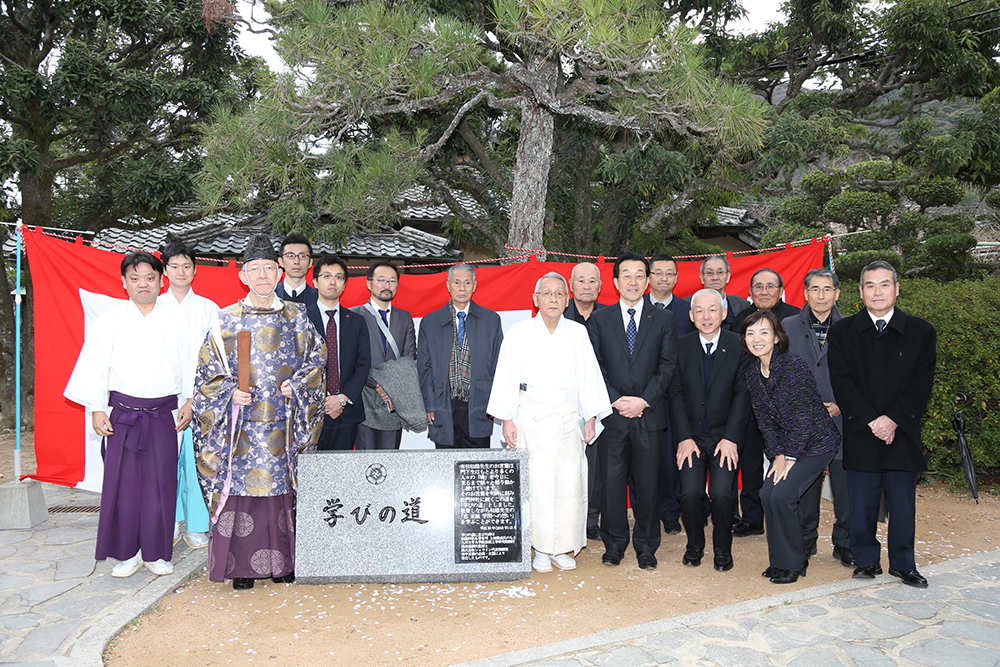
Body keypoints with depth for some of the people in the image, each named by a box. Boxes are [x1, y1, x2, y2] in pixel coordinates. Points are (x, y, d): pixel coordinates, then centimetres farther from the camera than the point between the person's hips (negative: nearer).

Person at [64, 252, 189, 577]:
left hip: (163, 415, 1)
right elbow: (95, 365, 1)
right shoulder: (110, 320, 1)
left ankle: (155, 552, 19)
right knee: (123, 483, 3)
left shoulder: (174, 320, 3)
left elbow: (187, 364, 6)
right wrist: (96, 410, -2)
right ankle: (127, 553, 17)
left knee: (160, 483, 5)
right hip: (122, 414, -1)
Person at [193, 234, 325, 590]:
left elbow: (316, 359, 10)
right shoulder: (227, 320, 5)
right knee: (240, 486, -1)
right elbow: (209, 371, 6)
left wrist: (296, 385, -6)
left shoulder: (296, 316, 7)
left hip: (283, 423, 1)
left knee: (282, 487, 4)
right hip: (240, 423, 0)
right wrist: (230, 392, -10)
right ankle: (242, 565, 9)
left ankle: (282, 562, 15)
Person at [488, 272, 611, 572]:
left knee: (569, 481, 0)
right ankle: (541, 550, 8)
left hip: (568, 417, 2)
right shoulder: (519, 333, 2)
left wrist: (591, 417, 4)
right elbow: (507, 377, 1)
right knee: (537, 482, -4)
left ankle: (563, 548, 13)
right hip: (531, 417, -2)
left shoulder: (578, 333, 8)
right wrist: (507, 420, -5)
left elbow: (589, 376, 10)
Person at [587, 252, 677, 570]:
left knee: (648, 482, 6)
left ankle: (646, 546, 20)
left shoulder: (662, 320, 8)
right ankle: (614, 543, 20)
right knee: (611, 481, 5)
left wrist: (644, 400, -10)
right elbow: (594, 367, 2)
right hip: (611, 413, 0)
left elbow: (667, 366, 1)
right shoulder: (599, 320, 7)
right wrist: (616, 400, -9)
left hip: (649, 414, 0)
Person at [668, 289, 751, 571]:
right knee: (690, 492, -13)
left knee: (722, 493, -15)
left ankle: (722, 549, 11)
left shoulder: (739, 345, -2)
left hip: (724, 436, -1)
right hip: (691, 435, 1)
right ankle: (695, 544, 15)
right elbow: (676, 394, -1)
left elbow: (743, 395, -4)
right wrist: (684, 438, -8)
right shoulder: (680, 346, 0)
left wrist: (730, 438, -10)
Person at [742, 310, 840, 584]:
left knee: (782, 494, -16)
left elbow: (804, 416, -20)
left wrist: (790, 457, -17)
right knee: (768, 494, -4)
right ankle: (781, 560, 15)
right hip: (786, 445, 7)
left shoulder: (794, 367, -22)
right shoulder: (753, 373, 0)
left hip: (816, 443, -7)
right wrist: (778, 454, -5)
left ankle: (792, 563, 3)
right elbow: (764, 418, 4)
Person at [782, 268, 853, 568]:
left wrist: (842, 405, -7)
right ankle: (805, 541, 23)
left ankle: (845, 544, 19)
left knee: (846, 486, 2)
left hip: (842, 420, 0)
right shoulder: (787, 327, 6)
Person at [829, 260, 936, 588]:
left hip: (903, 434, 1)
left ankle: (903, 563, 23)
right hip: (860, 434, 0)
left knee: (903, 503, 6)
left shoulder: (921, 331, 6)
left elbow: (921, 385, -1)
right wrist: (871, 420, -12)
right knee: (862, 503, 4)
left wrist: (894, 419, -12)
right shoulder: (842, 331, 4)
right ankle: (866, 560, 20)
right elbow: (842, 382, -3)